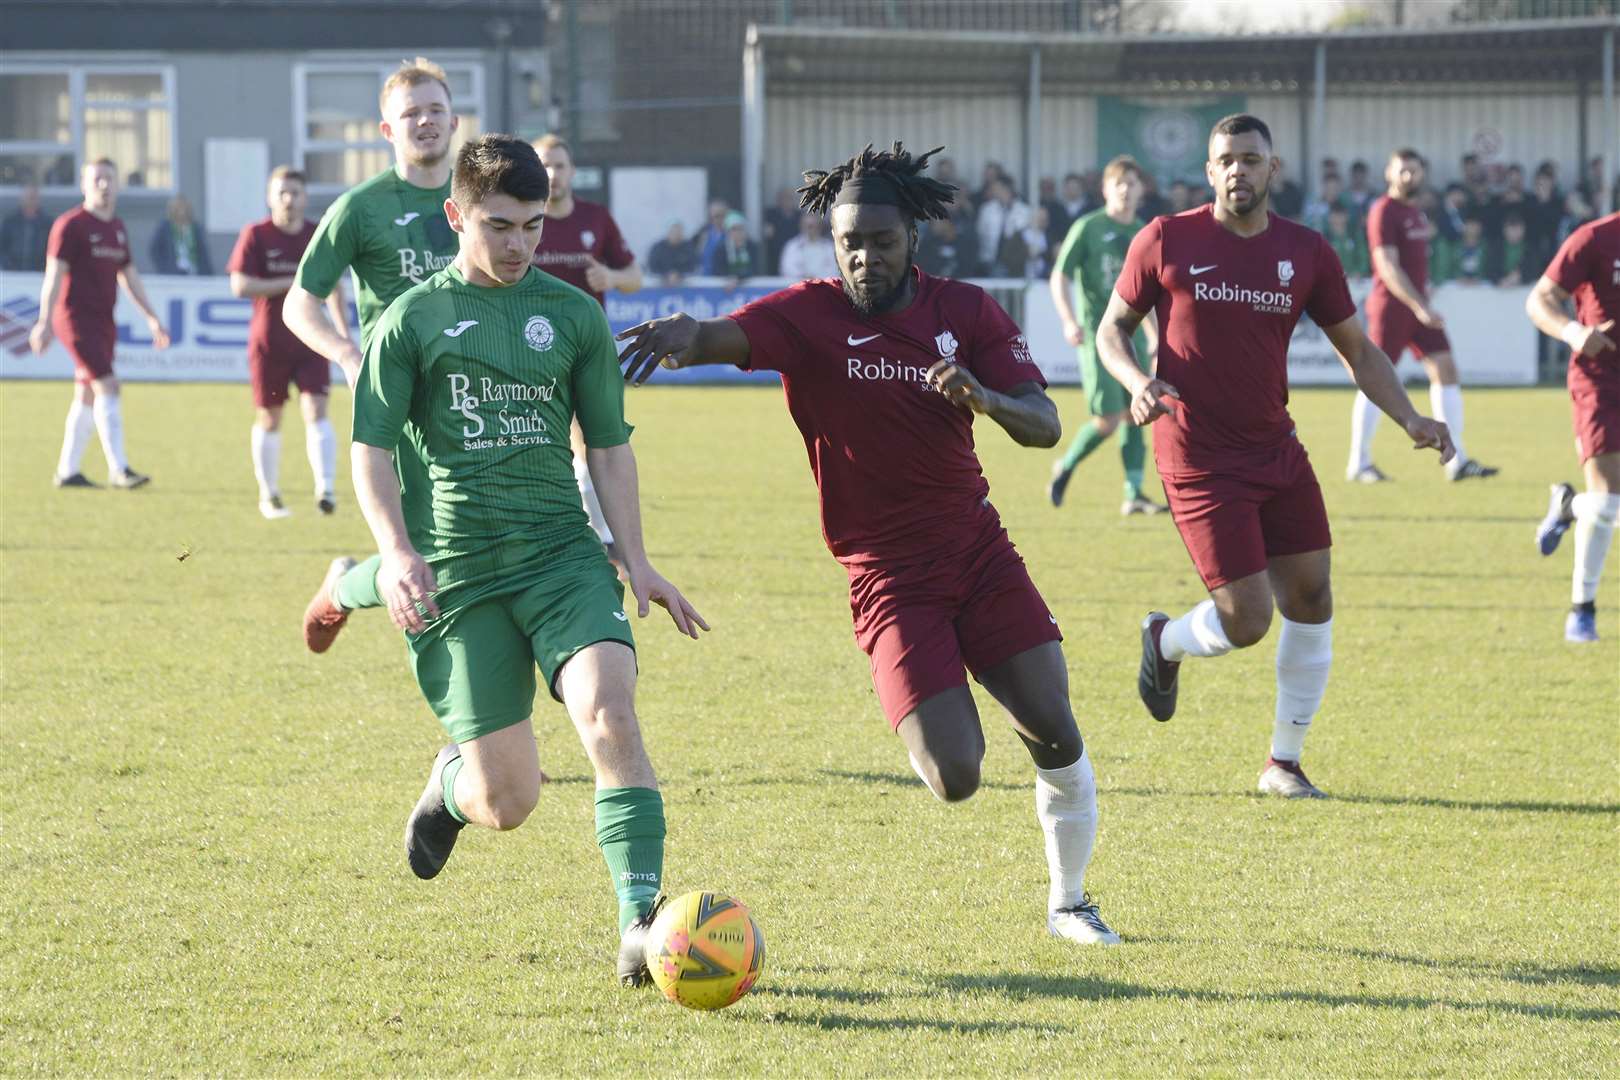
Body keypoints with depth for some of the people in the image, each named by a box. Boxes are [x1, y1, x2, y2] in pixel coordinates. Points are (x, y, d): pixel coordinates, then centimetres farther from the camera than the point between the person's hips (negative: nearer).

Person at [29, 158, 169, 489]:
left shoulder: (117, 228, 14)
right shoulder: (70, 225, -9)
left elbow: (129, 277, 21)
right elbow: (54, 275, -13)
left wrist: (152, 318, 18)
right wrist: (44, 322, -19)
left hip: (103, 322, 8)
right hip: (78, 321, -8)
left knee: (87, 397, 10)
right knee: (107, 387, -16)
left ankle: (67, 471, 17)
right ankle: (118, 469, -17)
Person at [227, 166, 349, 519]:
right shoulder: (255, 236, -5)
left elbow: (334, 288, 12)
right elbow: (239, 285, -15)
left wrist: (345, 335, 9)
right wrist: (290, 283, -20)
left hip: (310, 340, 1)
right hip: (268, 341, -1)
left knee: (316, 411, -14)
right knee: (269, 419, 9)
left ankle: (325, 488, -22)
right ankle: (268, 495, 23)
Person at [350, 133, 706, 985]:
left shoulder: (573, 315, 11)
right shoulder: (412, 321, 3)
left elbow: (609, 447, 17)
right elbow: (371, 454, 0)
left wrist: (636, 562, 9)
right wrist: (397, 553, -16)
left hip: (563, 553, 2)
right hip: (456, 571, -2)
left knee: (609, 715, -26)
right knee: (508, 803, -3)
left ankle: (641, 921, -27)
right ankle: (451, 783, 35)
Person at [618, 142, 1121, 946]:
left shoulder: (965, 311, 1)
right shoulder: (808, 316, -8)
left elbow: (1044, 426, -3)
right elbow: (725, 337, -29)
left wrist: (986, 397, -24)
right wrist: (682, 334, -52)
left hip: (978, 548, 3)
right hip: (888, 573, -3)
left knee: (1057, 737, -6)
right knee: (955, 779, -14)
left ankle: (1068, 902, 19)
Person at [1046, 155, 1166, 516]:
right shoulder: (1088, 228, -4)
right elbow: (1060, 277, -5)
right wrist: (1069, 321, -18)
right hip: (1097, 334, -5)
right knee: (1108, 419, -10)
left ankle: (1134, 494, 0)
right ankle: (1065, 467, 15)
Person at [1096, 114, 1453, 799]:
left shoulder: (1307, 253, 4)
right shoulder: (1165, 242, -5)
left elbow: (1357, 350, 11)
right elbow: (1112, 329, 5)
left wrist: (1409, 419, -4)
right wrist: (1138, 383, -16)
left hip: (1276, 449, 5)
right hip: (1199, 458, -4)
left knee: (1310, 597, 0)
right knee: (1246, 620, -10)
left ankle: (1284, 763, 14)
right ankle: (1166, 642, 25)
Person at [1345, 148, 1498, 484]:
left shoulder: (1415, 212, 15)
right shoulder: (1384, 211, -11)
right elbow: (1388, 266, -19)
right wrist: (1419, 306, -26)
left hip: (1419, 305, 8)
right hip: (1391, 305, -8)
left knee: (1445, 369, 0)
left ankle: (1457, 461, 0)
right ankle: (1359, 462, 7)